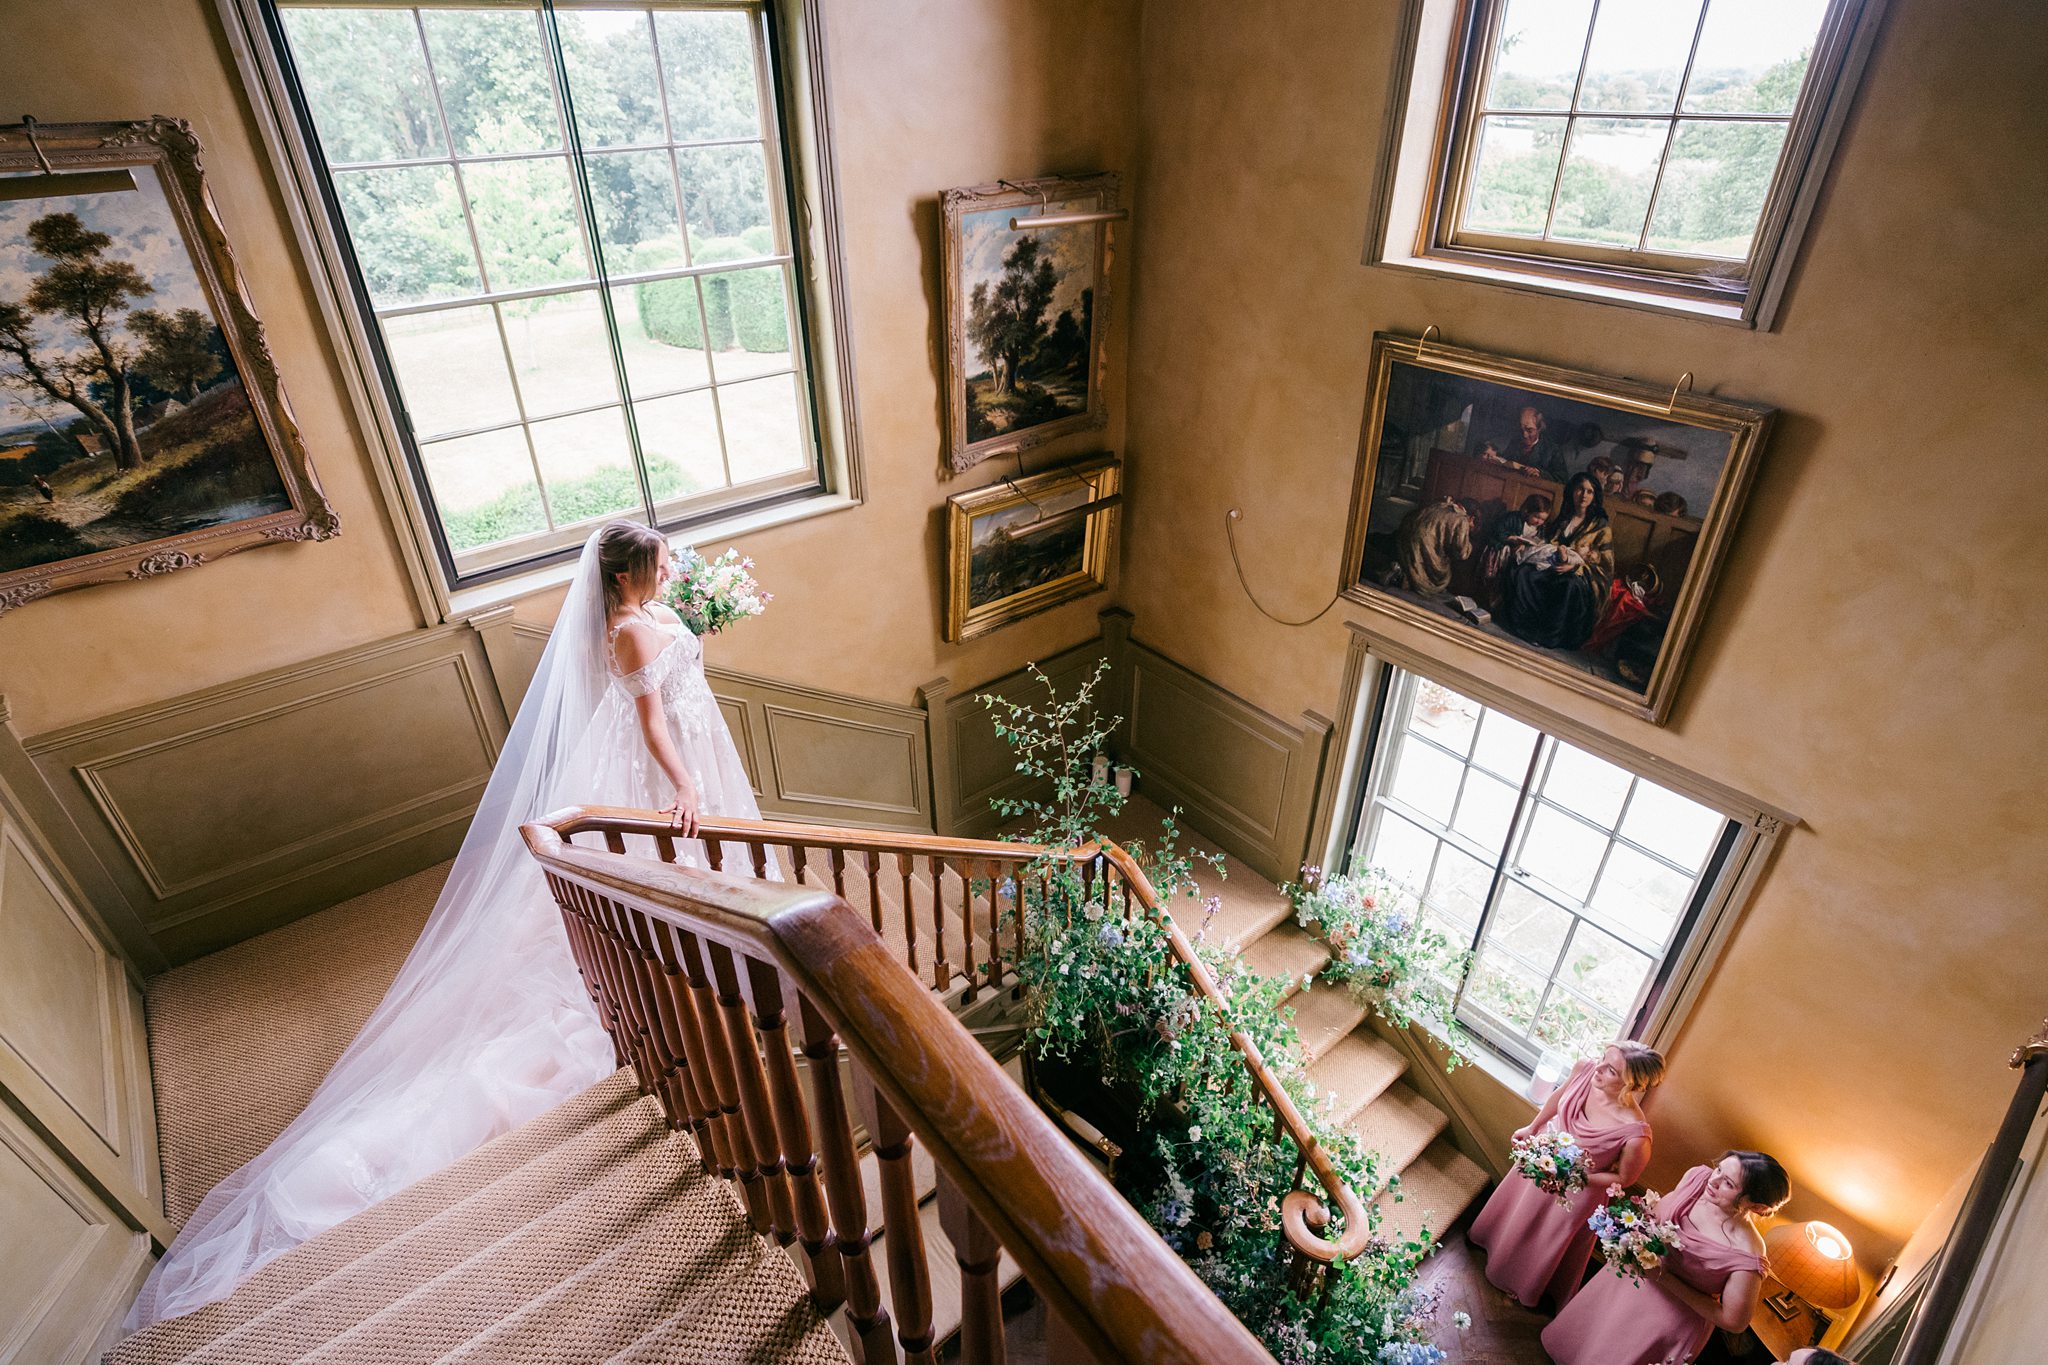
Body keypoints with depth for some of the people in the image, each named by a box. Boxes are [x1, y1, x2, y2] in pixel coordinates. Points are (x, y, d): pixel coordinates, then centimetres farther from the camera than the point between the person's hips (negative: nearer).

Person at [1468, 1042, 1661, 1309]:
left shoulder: (1636, 1134, -41)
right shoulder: (1584, 1070, -29)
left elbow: (1625, 1178, -19)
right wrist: (1532, 1127, 5)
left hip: (1577, 1190, -4)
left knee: (1549, 1241, 25)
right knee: (1514, 1204, 32)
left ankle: (1526, 1288, 57)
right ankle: (1491, 1238, 65)